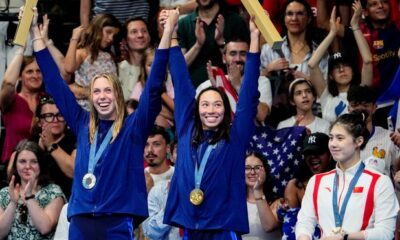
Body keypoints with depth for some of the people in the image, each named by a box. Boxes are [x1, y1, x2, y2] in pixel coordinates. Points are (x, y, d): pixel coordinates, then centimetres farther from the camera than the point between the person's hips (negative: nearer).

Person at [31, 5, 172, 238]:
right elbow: (55, 84, 18)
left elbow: (154, 87, -3)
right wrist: (35, 30, 19)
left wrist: (168, 31, -9)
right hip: (81, 221, 3)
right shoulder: (83, 125, 13)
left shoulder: (133, 127, 4)